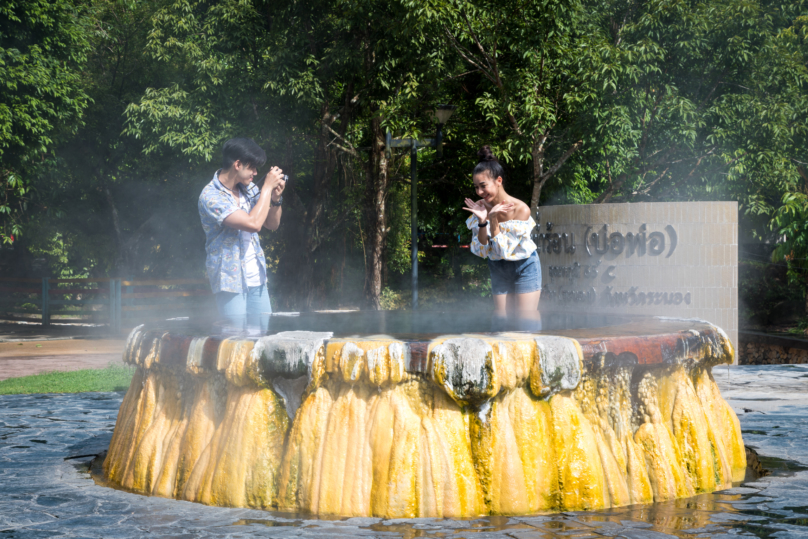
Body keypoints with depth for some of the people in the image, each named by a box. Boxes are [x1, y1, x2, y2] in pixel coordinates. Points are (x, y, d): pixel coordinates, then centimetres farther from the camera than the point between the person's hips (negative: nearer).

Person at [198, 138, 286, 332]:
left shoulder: (248, 188, 6)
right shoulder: (210, 197, -17)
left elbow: (272, 224, 14)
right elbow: (253, 223, -26)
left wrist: (276, 198, -5)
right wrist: (267, 187, -17)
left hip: (256, 277, 7)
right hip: (230, 279, -7)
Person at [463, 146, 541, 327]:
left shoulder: (520, 209, -23)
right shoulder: (480, 208, -12)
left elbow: (504, 251, -23)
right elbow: (481, 252, -13)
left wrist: (493, 220, -33)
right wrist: (482, 221, -26)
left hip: (524, 266, -4)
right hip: (498, 269, 4)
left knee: (527, 318, -5)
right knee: (501, 317, 2)